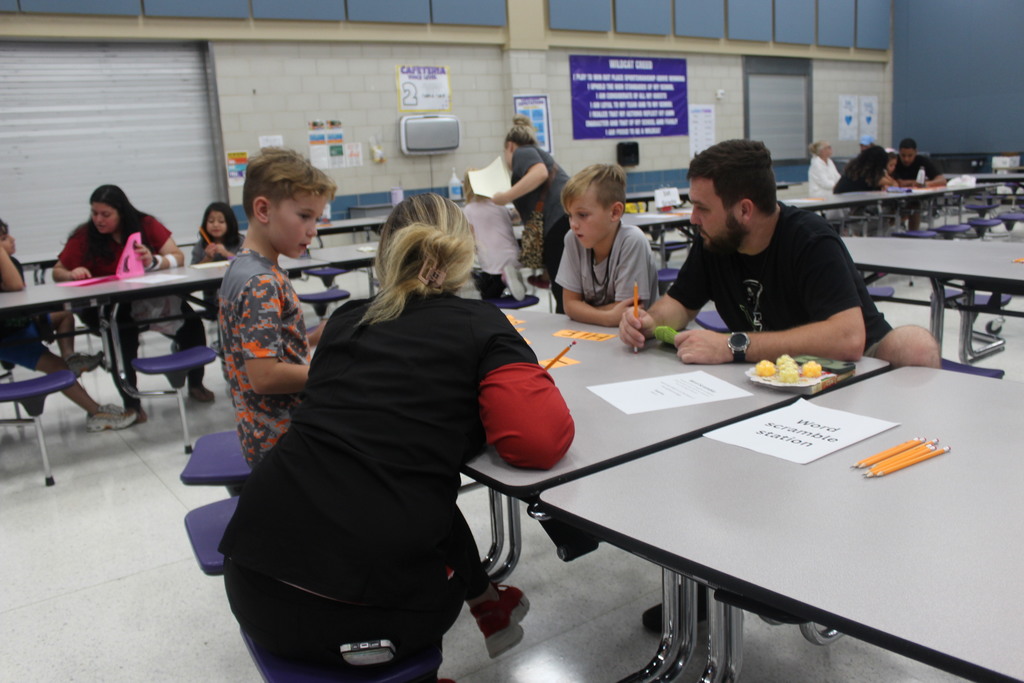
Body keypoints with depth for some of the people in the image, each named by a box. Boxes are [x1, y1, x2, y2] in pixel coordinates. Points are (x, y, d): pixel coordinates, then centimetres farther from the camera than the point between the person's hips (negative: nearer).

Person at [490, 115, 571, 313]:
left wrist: (506, 197, -10)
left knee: (563, 293, -9)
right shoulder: (542, 155, 34)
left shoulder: (522, 152, 9)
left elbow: (540, 173, -15)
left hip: (561, 221, -8)